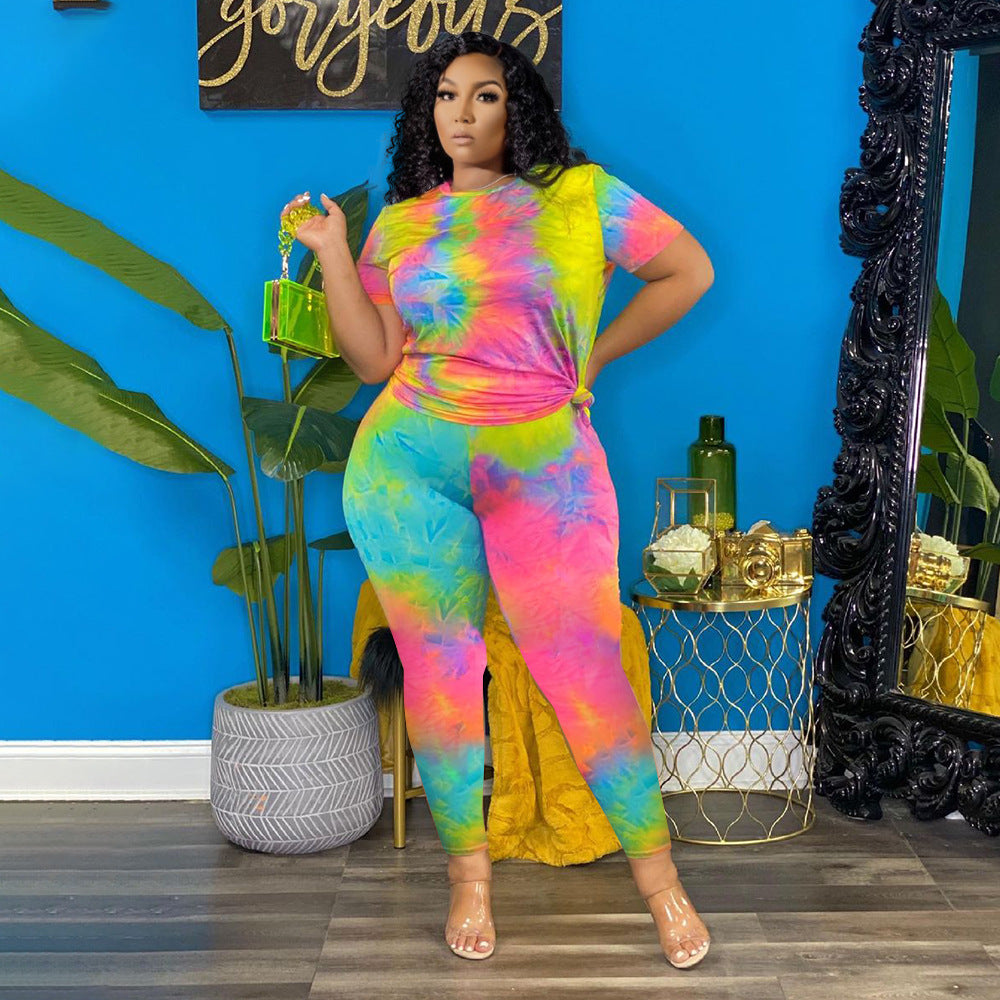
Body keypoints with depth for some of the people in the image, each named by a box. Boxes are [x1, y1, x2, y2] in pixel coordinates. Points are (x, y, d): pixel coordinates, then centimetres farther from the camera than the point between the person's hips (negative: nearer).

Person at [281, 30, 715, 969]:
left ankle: (658, 873, 11)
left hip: (542, 469, -2)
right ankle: (467, 869, 22)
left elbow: (689, 270, 7)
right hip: (406, 468, 3)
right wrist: (332, 253, -1)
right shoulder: (399, 223, 11)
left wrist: (592, 357, 5)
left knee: (583, 670, -3)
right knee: (437, 668, 6)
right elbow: (373, 358, 6)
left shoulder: (577, 196, 4)